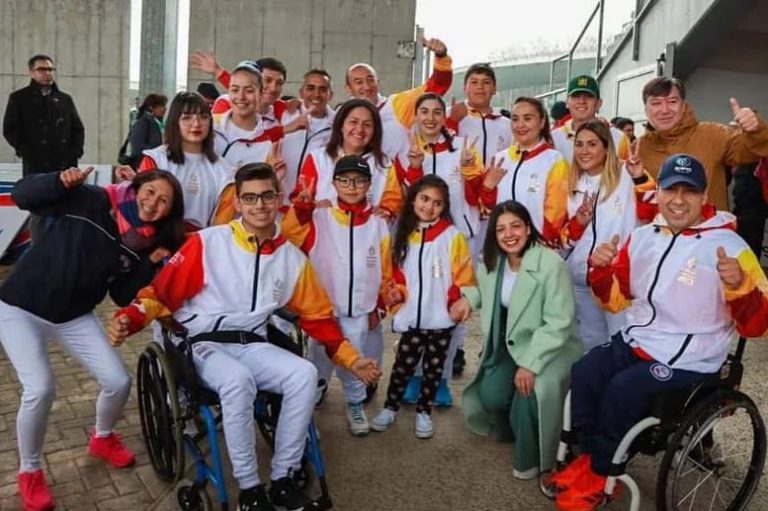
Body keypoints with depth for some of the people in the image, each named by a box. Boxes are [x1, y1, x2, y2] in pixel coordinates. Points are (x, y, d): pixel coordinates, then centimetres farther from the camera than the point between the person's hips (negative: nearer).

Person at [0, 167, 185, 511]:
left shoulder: (146, 243, -6)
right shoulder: (90, 203, -17)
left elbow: (124, 297, -5)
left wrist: (151, 263, -17)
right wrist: (62, 181, -32)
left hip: (75, 317, 4)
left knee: (118, 382, -4)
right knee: (40, 389, -19)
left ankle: (102, 438, 30)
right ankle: (29, 472, 10)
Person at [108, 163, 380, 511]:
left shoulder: (292, 258, 4)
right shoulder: (207, 243, -7)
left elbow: (317, 314, 13)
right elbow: (162, 292, -3)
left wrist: (350, 359, 8)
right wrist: (128, 318, -22)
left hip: (253, 345, 4)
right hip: (204, 346, -3)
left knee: (304, 374, -25)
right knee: (238, 379, -36)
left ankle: (283, 479, -9)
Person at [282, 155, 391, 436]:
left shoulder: (378, 225, 3)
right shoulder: (319, 218, -3)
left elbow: (385, 270, 7)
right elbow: (290, 231, -21)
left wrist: (378, 306, 8)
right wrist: (303, 203, -36)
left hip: (359, 309, 2)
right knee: (320, 361, 8)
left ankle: (356, 406, 33)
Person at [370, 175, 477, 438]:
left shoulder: (452, 236, -7)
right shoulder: (403, 234, 5)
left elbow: (464, 276, -8)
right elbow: (398, 273, 12)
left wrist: (462, 301, -22)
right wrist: (396, 292, -5)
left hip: (441, 318, -2)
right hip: (411, 317, 2)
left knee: (433, 368, 13)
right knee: (403, 365, 8)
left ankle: (424, 412, 31)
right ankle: (390, 407, 28)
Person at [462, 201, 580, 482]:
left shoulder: (551, 264, -22)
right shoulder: (490, 261, -2)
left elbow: (558, 323, -23)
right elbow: (484, 291, 19)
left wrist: (530, 364, -28)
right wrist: (469, 298, -5)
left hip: (551, 347, -5)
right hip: (510, 345, 5)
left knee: (530, 392, -29)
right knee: (490, 394, -16)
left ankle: (530, 458, 0)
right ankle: (511, 429, 21)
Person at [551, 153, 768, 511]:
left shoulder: (729, 246, -10)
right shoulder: (643, 237, 5)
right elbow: (616, 299, 14)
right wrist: (601, 270, -7)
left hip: (687, 361, -5)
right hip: (635, 342, 5)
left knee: (622, 390, -24)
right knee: (582, 375, -16)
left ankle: (599, 474, 0)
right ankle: (591, 457, 5)